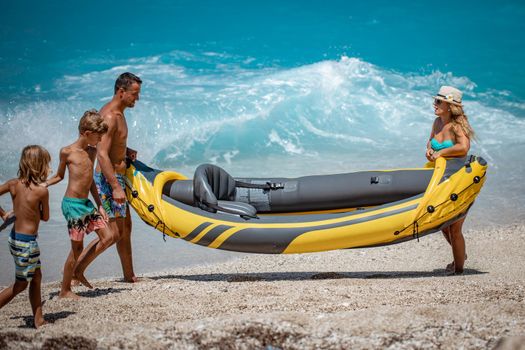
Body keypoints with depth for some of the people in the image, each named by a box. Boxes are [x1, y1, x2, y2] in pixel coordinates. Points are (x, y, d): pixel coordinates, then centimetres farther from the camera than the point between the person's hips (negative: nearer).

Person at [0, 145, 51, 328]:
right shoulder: (42, 191, -17)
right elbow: (45, 217, -6)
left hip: (15, 237, 7)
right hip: (26, 242, -7)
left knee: (36, 276, 19)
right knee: (21, 284, 8)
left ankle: (39, 320, 25)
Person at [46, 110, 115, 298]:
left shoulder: (92, 151, 12)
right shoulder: (67, 152, -9)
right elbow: (59, 176, 3)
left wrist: (99, 205, 16)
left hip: (87, 203, 8)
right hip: (73, 204, -8)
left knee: (107, 237, 5)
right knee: (77, 247, -4)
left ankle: (79, 270, 18)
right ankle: (65, 290, 9)